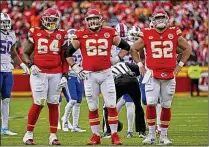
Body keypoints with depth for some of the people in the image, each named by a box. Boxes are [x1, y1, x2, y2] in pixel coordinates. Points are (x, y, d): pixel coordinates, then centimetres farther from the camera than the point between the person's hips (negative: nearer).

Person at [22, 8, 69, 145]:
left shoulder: (62, 35, 6)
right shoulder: (35, 33, 3)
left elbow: (64, 58, 10)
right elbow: (25, 53, 10)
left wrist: (65, 75, 2)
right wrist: (30, 65, -8)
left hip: (56, 74, 2)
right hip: (39, 73, -2)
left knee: (53, 104, 4)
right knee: (38, 103, -6)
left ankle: (53, 135, 10)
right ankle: (29, 134, 5)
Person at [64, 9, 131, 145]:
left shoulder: (109, 33, 2)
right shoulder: (81, 35, 0)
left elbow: (126, 46, 14)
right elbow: (68, 52, 10)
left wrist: (117, 59, 4)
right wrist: (75, 67, 3)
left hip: (106, 73, 0)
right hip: (89, 75, 0)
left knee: (111, 105, -2)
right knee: (93, 107, 5)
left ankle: (115, 135, 5)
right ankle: (96, 135, 13)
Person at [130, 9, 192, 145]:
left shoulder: (174, 34, 0)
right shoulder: (147, 35, -3)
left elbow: (188, 48, 13)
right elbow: (134, 49, 11)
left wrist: (179, 65, 7)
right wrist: (140, 65, 4)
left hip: (169, 75, 1)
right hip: (152, 75, -1)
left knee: (166, 106, 6)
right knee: (151, 104, -10)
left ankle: (164, 136, 15)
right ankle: (151, 135, -1)